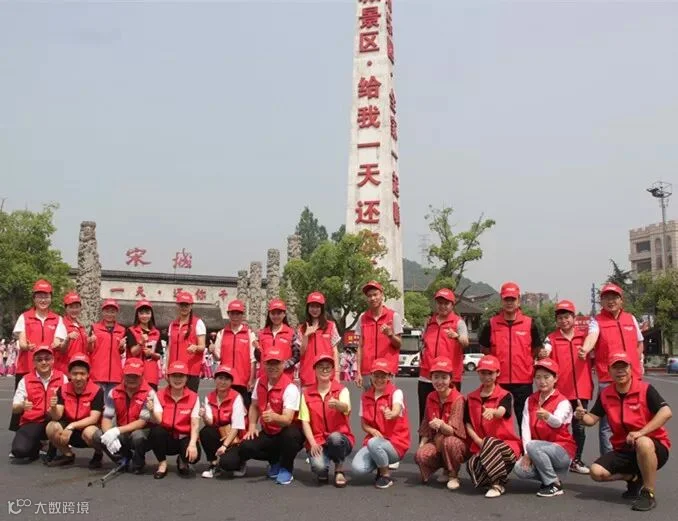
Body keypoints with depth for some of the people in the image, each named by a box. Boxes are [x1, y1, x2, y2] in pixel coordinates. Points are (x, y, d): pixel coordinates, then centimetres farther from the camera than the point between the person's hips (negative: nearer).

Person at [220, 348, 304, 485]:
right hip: (268, 433, 5)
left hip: (287, 433, -5)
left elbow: (287, 419, -32)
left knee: (290, 434, -40)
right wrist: (252, 426, -2)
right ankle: (275, 461, 10)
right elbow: (254, 407, 14)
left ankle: (286, 468, -7)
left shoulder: (290, 388, -22)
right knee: (246, 447, -23)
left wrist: (273, 417, -53)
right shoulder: (260, 382, -2)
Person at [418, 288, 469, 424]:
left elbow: (465, 343, -21)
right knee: (425, 415, 9)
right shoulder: (429, 322, 14)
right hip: (426, 377, 5)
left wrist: (456, 336, -40)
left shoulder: (458, 322, -2)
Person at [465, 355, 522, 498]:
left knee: (490, 443, -38)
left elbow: (501, 412, -26)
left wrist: (492, 412, -51)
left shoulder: (505, 395, -2)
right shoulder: (471, 398, 10)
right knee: (472, 464, -30)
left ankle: (498, 484, -17)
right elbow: (468, 424, 7)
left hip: (507, 444, -3)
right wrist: (479, 441, -10)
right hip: (481, 445, 3)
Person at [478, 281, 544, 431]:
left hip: (523, 381, 0)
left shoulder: (530, 323, 3)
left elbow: (536, 350, 9)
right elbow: (485, 349, 15)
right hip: (498, 381, 0)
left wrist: (541, 353, -11)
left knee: (525, 420, 7)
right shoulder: (491, 324, 4)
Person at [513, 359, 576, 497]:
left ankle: (554, 485, -13)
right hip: (541, 451, 5)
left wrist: (547, 416, -58)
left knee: (533, 446, -32)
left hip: (563, 451, -5)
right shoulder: (530, 400, 4)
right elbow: (526, 427, -5)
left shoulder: (563, 402, -13)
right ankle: (550, 476, 7)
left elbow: (558, 422, -35)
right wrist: (527, 453, -16)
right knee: (520, 469, -22)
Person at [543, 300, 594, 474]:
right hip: (560, 389, -3)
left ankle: (576, 460, 20)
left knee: (579, 426, 9)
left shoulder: (584, 336, 8)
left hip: (581, 389, 3)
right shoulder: (551, 338, 0)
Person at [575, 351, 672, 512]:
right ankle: (634, 478, 14)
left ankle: (649, 494, -19)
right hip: (623, 450, 5)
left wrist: (641, 432, -34)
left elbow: (666, 412, -26)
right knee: (596, 472, -16)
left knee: (643, 443, -40)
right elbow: (592, 419, 6)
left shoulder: (645, 389, -13)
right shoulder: (605, 395, 1)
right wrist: (582, 416, -18)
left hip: (654, 447, -5)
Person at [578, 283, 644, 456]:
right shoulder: (597, 321, -2)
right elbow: (592, 336, -24)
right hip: (607, 379, -4)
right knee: (608, 423, -2)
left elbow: (639, 343, 24)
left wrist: (636, 364, 14)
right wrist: (585, 349, -44)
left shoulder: (631, 319, 11)